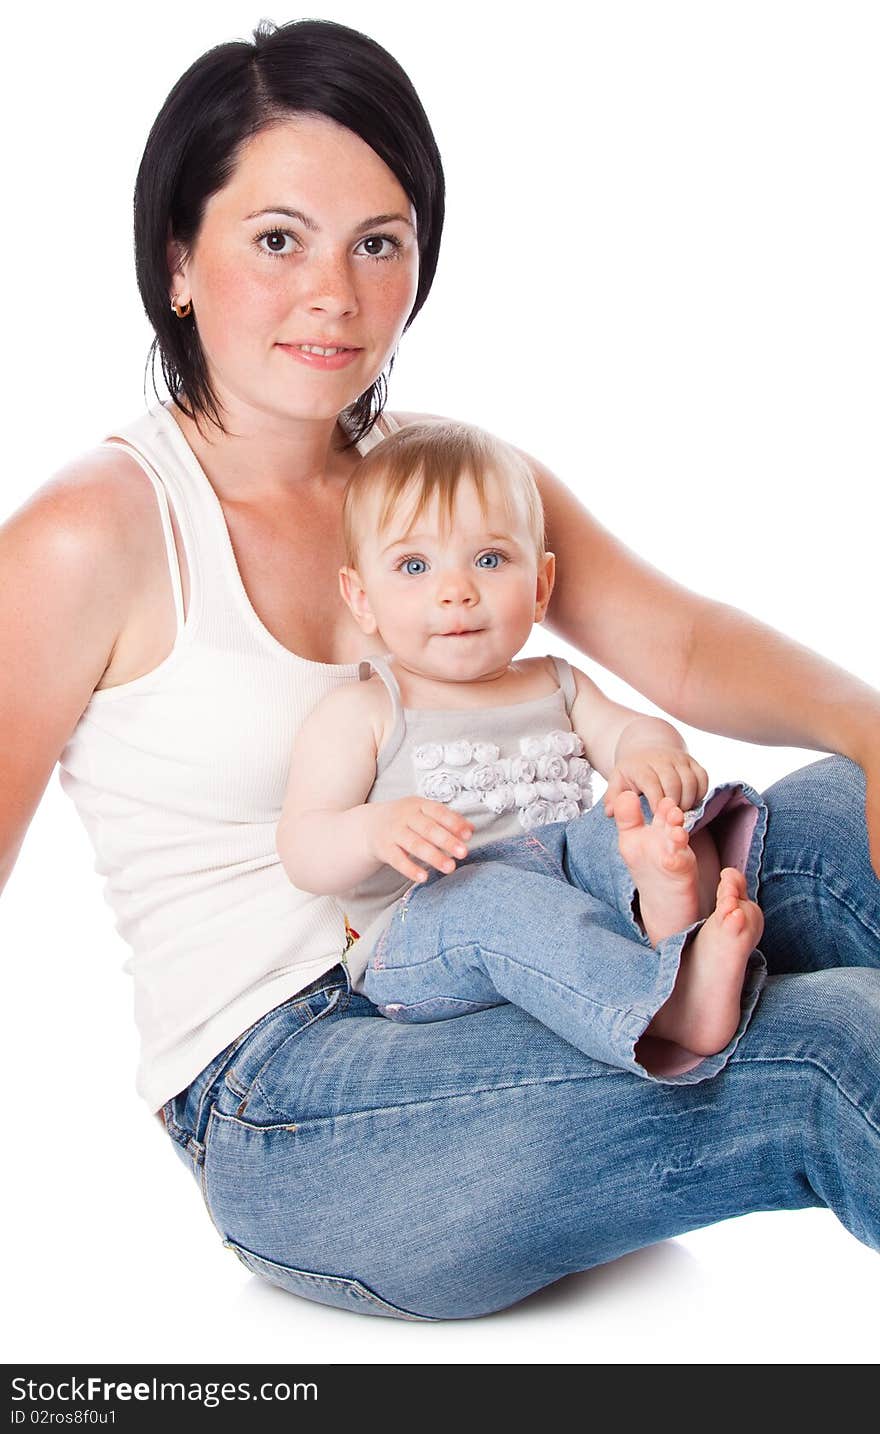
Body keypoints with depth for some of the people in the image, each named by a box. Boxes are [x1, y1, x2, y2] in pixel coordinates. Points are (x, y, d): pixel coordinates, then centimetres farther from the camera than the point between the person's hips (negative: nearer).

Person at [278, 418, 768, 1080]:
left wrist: (654, 754, -18)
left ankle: (665, 882, -57)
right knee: (496, 902, -36)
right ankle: (672, 1007, -57)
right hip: (415, 941, -4)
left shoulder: (554, 686, 22)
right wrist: (374, 830, -28)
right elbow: (301, 852, -3)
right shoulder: (358, 715, 5)